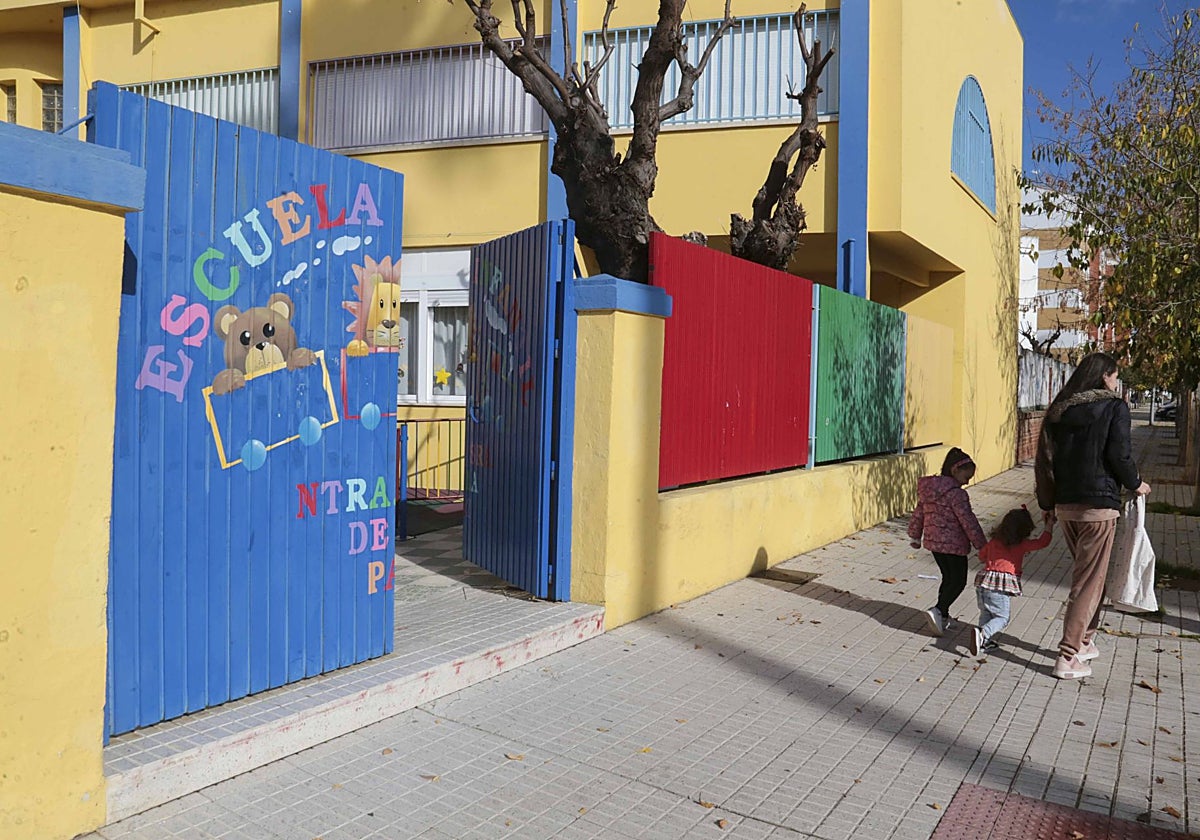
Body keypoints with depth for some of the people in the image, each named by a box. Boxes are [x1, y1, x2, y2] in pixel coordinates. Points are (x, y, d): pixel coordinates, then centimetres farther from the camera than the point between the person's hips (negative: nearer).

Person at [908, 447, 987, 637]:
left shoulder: (927, 489, 6)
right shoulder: (956, 494, -18)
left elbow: (918, 514, 14)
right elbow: (968, 522, -17)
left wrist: (915, 537, 25)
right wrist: (982, 544, -9)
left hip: (933, 541, 8)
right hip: (953, 544, -8)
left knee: (948, 578, 20)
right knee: (958, 581, 4)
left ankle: (943, 616, 24)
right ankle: (938, 610, -11)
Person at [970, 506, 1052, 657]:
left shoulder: (994, 541, 13)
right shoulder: (1022, 544, -1)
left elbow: (981, 557, 25)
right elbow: (1042, 542, 6)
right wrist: (1049, 526, 20)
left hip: (983, 581, 5)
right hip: (1002, 586, -5)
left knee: (986, 613, 22)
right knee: (1002, 618, 6)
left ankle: (985, 641, 14)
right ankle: (982, 633, -17)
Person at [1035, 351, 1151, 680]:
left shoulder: (1058, 410, 9)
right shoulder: (1115, 407, -6)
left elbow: (1043, 460, 9)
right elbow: (1119, 456, -11)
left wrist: (1047, 503, 16)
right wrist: (1136, 484, 8)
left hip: (1064, 505, 6)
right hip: (1098, 506, -6)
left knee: (1084, 574, 21)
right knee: (1090, 581, -1)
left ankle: (1084, 642, 29)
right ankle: (1068, 657, -2)